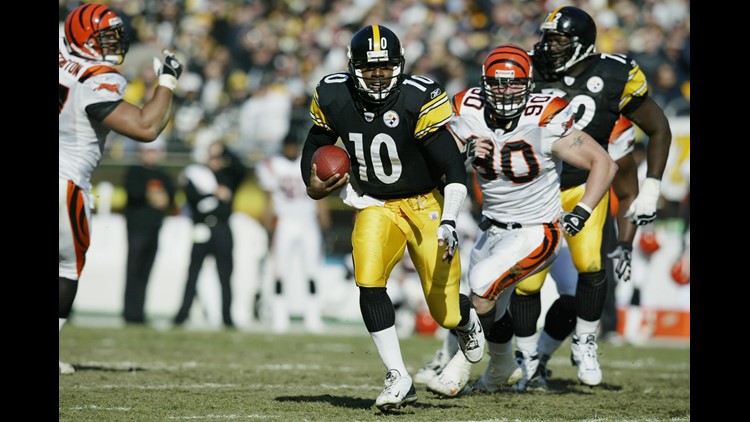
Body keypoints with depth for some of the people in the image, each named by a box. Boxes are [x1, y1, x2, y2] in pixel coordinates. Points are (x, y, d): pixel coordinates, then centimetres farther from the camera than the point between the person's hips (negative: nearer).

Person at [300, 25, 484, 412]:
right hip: (375, 206, 3)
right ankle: (398, 380, -13)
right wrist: (314, 184, -9)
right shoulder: (334, 98, -9)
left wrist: (449, 223, -30)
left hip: (425, 203, -3)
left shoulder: (418, 100, -23)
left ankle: (466, 319, 39)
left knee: (446, 312, -2)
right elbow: (316, 146, 11)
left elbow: (454, 169, -20)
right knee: (369, 282, -23)